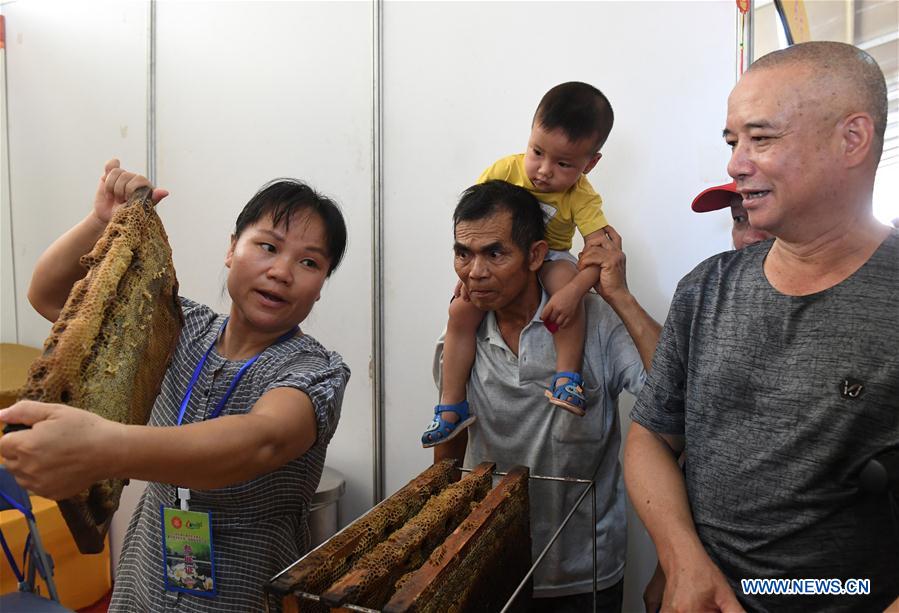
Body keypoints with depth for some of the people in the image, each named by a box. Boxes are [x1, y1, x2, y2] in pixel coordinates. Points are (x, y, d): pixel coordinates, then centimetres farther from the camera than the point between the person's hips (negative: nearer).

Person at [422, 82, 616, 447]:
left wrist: (573, 290, -45)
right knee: (461, 311, -16)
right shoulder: (506, 170, -19)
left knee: (566, 280, -34)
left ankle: (566, 377, -26)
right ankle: (452, 405, -6)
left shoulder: (582, 198, -20)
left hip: (548, 259, -1)